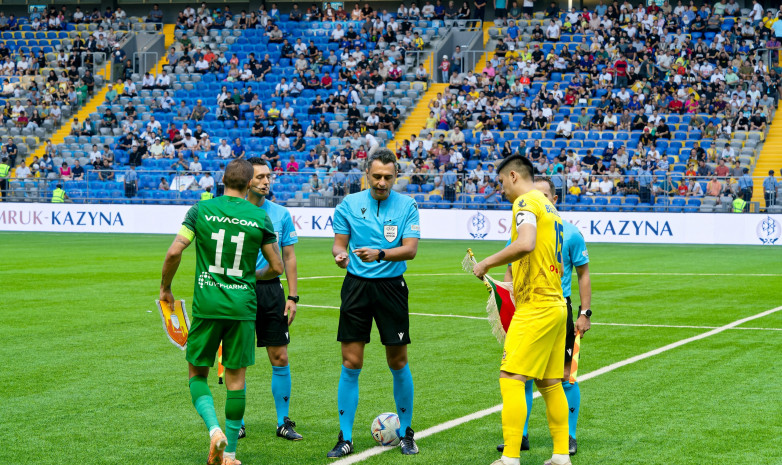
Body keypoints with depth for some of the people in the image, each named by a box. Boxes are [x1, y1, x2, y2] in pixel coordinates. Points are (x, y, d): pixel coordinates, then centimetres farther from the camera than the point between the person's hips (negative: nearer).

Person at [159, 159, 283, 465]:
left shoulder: (200, 210, -1)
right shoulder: (260, 217, 0)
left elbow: (174, 252, -7)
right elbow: (276, 267, 6)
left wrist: (165, 287, 9)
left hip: (206, 305, 0)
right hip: (242, 306, 1)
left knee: (197, 374, 13)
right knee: (235, 379, 8)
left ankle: (214, 430, -11)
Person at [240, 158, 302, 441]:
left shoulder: (281, 215, 6)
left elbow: (289, 257, 10)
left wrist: (292, 296, 4)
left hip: (271, 289, 2)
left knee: (280, 358, 0)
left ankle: (283, 422, 9)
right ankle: (237, 423, 14)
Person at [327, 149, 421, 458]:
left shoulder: (407, 206, 0)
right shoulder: (349, 204, 3)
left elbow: (410, 249, -9)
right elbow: (339, 243, 7)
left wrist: (379, 254, -26)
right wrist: (340, 254, -17)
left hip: (392, 287, 0)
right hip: (356, 285, 0)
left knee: (398, 363, 4)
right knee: (351, 363, -3)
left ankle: (405, 433, 20)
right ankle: (345, 438, 4)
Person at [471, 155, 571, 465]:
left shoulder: (525, 202, -9)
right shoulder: (549, 206, 19)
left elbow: (526, 243, -28)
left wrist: (488, 263, -17)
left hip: (535, 307, -10)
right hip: (556, 304, 10)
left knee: (511, 378, -10)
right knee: (549, 383, 13)